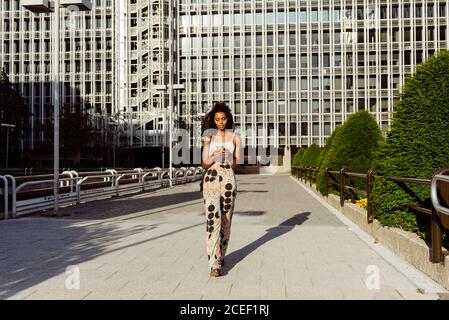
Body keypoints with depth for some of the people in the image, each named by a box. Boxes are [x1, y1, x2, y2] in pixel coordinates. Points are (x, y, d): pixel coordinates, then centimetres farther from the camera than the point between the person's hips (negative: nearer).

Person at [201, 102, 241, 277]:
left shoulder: (235, 138, 9)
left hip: (229, 179, 1)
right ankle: (214, 264, -15)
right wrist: (214, 157, -13)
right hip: (211, 179, -1)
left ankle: (220, 255, 28)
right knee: (213, 218, -13)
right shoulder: (209, 137, 9)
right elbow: (204, 164, 7)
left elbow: (235, 164, 7)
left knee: (226, 219, 8)